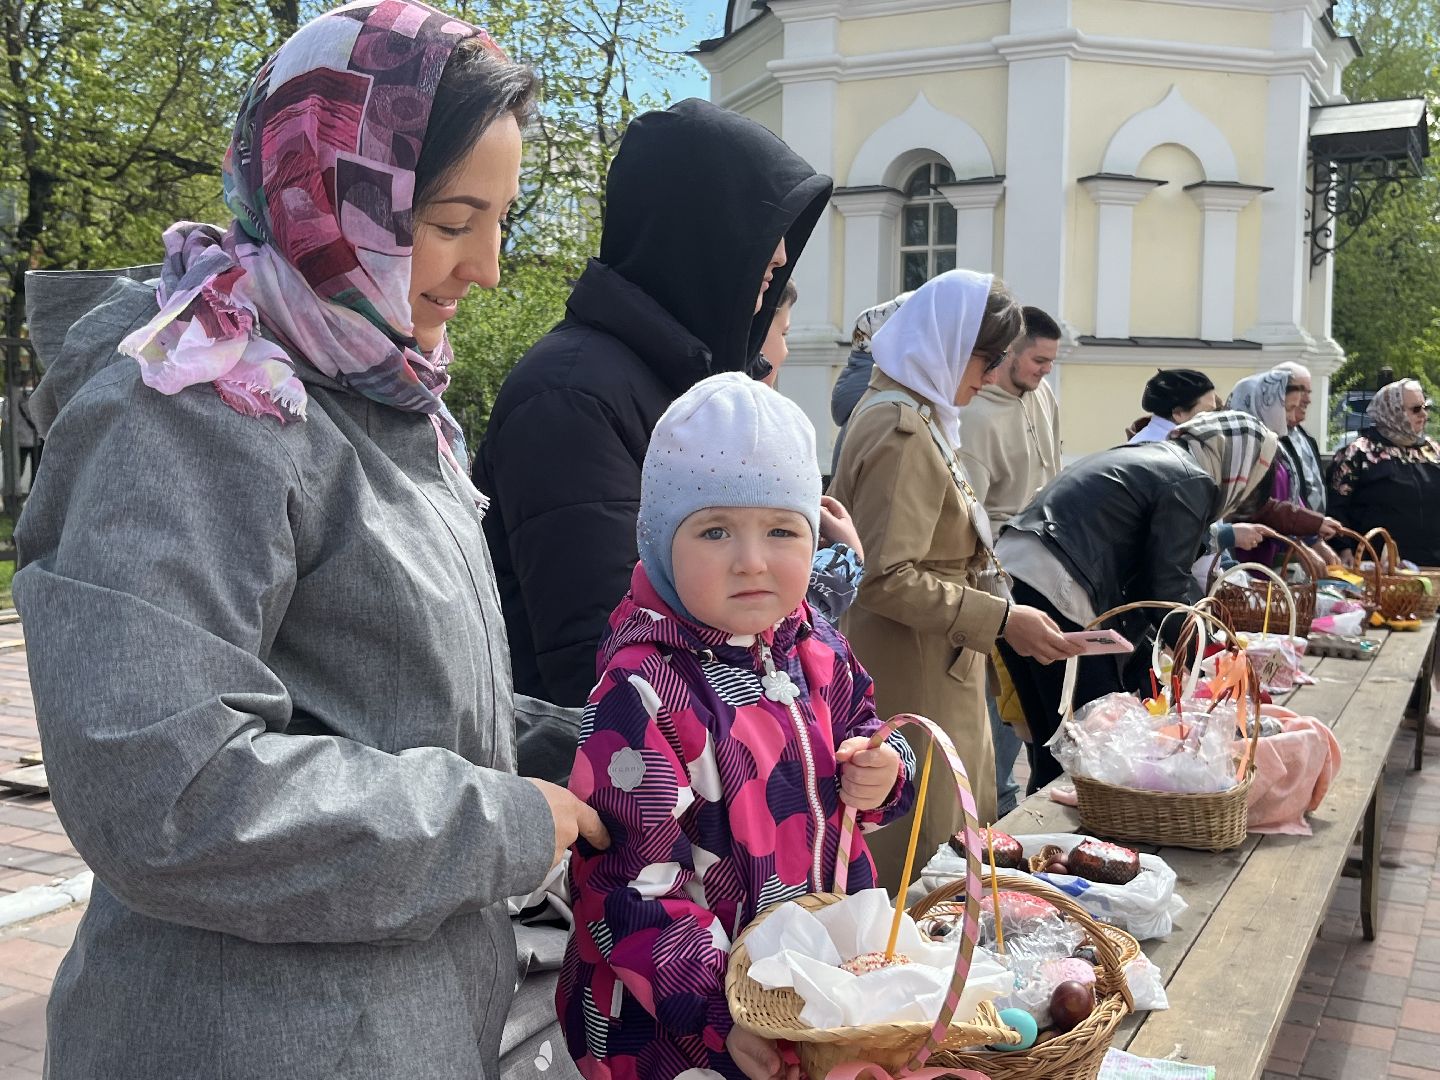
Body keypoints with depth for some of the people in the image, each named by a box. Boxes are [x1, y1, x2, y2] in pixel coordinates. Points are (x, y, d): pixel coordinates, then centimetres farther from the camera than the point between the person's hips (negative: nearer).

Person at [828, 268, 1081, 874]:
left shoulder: (902, 411, 14)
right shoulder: (902, 432, -20)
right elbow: (886, 580, -25)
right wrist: (1001, 620, -22)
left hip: (933, 676, 11)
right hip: (913, 682, -11)